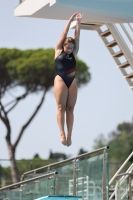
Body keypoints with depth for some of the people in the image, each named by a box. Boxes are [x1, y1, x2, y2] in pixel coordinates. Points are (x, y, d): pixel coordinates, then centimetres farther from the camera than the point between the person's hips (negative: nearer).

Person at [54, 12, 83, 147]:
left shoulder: (74, 53, 15)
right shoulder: (58, 51, 9)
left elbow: (77, 37, 10)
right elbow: (64, 34, 8)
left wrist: (78, 23, 7)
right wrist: (70, 20, 8)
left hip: (72, 82, 3)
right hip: (60, 80, -3)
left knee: (70, 108, -2)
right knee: (61, 107, -10)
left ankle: (69, 135, -6)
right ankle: (62, 133, -19)